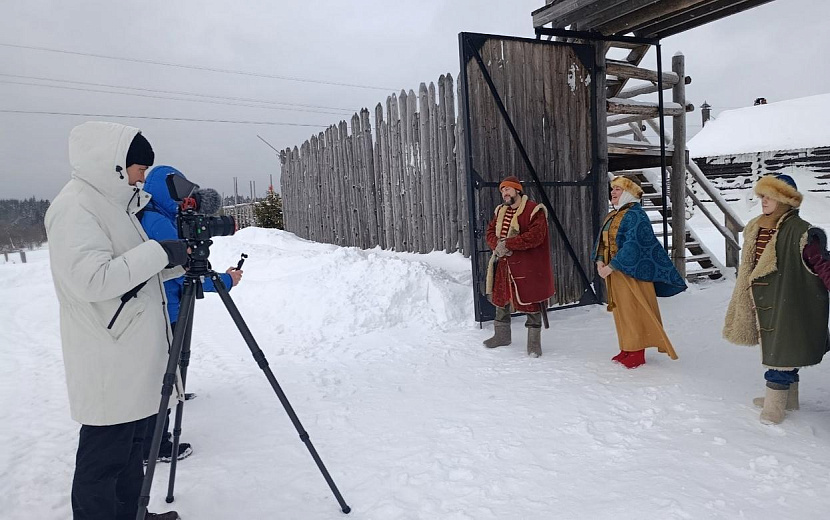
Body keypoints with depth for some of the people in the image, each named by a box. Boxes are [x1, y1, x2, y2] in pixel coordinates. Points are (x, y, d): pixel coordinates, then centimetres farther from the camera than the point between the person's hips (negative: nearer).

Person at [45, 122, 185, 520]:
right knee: (102, 460, 2)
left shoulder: (113, 202, 14)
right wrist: (159, 252, -21)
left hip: (133, 359, 10)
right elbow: (91, 279, -27)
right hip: (109, 367, -10)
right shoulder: (75, 207, -16)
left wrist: (180, 261, 4)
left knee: (132, 445, 19)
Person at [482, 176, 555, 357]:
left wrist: (507, 244, -22)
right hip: (503, 265, 7)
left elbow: (535, 236, -22)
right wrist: (497, 245, -13)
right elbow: (490, 232, 10)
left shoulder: (534, 210, -11)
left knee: (530, 301, 0)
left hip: (527, 267, -7)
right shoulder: (500, 211, 13)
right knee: (501, 298, 17)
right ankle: (501, 335, 35)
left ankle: (534, 341, 14)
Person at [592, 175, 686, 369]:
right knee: (621, 311, 14)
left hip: (630, 271, -9)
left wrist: (611, 266, -24)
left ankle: (637, 352, 8)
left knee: (634, 312, -1)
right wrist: (599, 261, -5)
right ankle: (627, 348, 24)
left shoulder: (635, 215, -14)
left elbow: (632, 245, -22)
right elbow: (602, 241, 13)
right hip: (613, 272, 9)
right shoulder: (611, 216, 13)